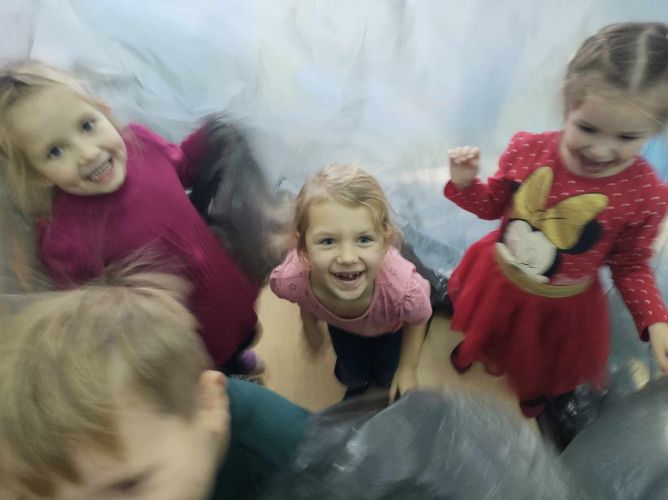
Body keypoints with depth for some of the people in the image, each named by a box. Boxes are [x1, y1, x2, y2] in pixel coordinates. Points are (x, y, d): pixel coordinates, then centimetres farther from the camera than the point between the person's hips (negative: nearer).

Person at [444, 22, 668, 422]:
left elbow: (631, 266, -9)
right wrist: (464, 183, -26)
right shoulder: (527, 149, -24)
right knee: (489, 327, 32)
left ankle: (535, 388, 67)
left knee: (545, 357, 30)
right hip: (497, 281, 1)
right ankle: (475, 350, 70)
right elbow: (493, 205, -7)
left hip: (563, 305, 0)